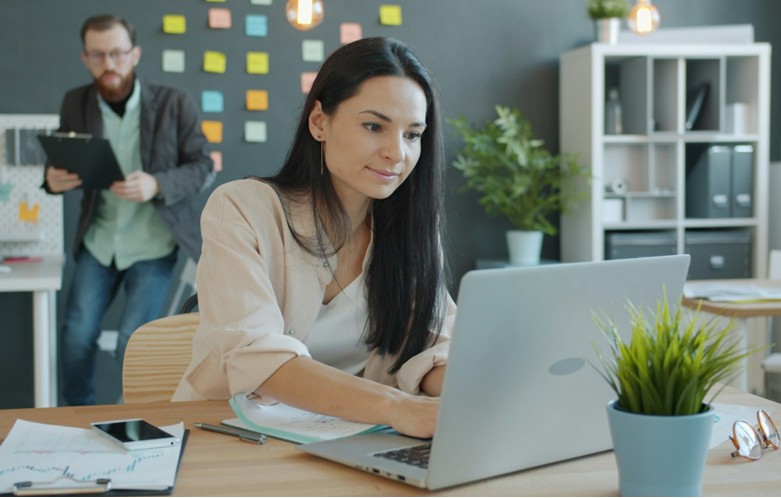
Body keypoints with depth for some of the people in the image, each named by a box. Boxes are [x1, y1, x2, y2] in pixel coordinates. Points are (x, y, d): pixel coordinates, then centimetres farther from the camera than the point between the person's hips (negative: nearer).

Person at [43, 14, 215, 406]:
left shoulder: (175, 104, -11)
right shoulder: (75, 103, -2)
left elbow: (203, 167, -9)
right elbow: (63, 164, 7)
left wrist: (157, 184, -28)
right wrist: (54, 179, -19)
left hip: (153, 244, -3)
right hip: (98, 241, 3)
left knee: (131, 346, -6)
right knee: (76, 336, 3)